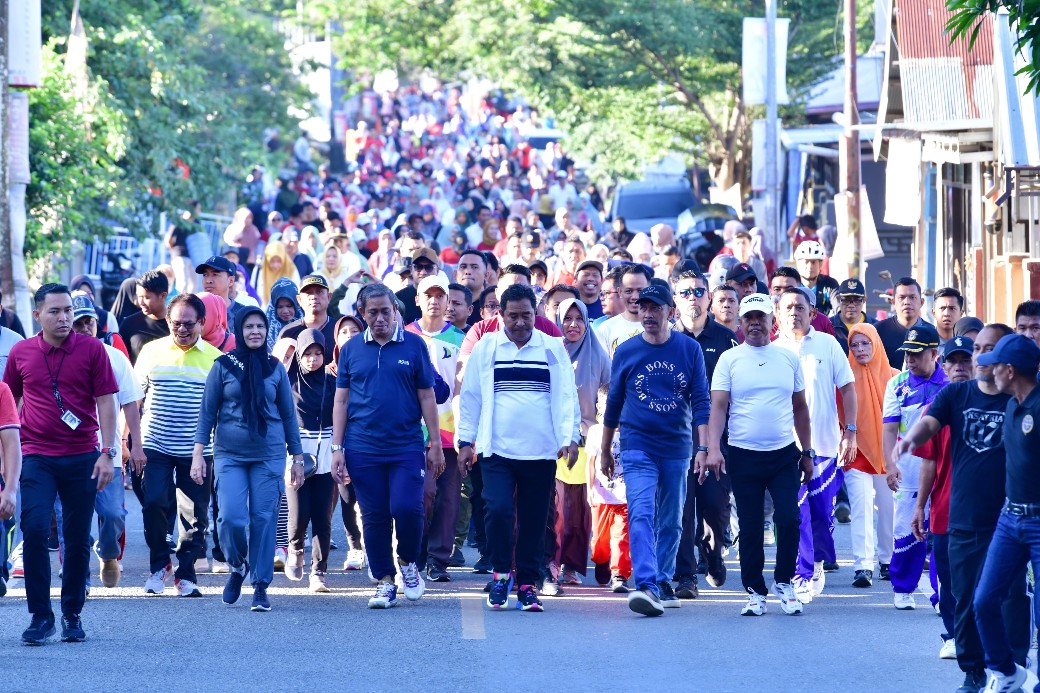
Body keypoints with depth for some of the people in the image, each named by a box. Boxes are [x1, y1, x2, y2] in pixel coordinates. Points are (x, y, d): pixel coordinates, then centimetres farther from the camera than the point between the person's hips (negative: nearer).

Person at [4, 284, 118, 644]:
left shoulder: (92, 349, -1)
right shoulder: (20, 352, 4)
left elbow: (106, 401, -1)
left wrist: (108, 453, -8)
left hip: (82, 458, 0)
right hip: (36, 457, 0)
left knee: (77, 539, 5)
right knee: (34, 530, -13)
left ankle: (72, 614, 18)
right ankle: (40, 616, -6)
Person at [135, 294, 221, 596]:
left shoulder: (214, 358, 3)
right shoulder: (151, 352, 4)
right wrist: (134, 442, 2)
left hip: (198, 450, 0)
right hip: (155, 446, 0)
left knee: (195, 516, 2)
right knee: (154, 503, -11)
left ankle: (185, 574, 14)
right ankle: (159, 565, 8)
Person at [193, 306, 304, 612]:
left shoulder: (275, 368, 7)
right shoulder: (223, 366, 3)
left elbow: (288, 415, 12)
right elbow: (207, 412, 4)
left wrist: (297, 457, 9)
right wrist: (198, 454, -3)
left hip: (269, 455, 1)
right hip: (230, 455, -1)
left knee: (263, 520, -2)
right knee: (231, 517, -13)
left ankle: (261, 587, 6)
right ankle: (236, 567, 16)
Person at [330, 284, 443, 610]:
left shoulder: (414, 346, 3)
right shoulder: (351, 349, 7)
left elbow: (427, 397, 5)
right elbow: (341, 401, 9)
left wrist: (435, 445, 2)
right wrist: (337, 448, 3)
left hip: (406, 447, -2)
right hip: (363, 448, 2)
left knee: (406, 508, -14)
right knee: (374, 517, 3)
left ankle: (408, 562, 12)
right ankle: (385, 581, 13)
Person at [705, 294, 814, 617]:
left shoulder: (788, 358, 8)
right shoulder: (729, 360, 1)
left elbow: (800, 408, 15)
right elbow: (718, 406, -6)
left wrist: (806, 453, 13)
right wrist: (713, 448, -19)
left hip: (784, 455, 1)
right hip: (744, 456, -1)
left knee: (788, 519, -10)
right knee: (749, 528, 3)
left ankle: (784, 582, 8)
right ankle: (755, 592, 13)